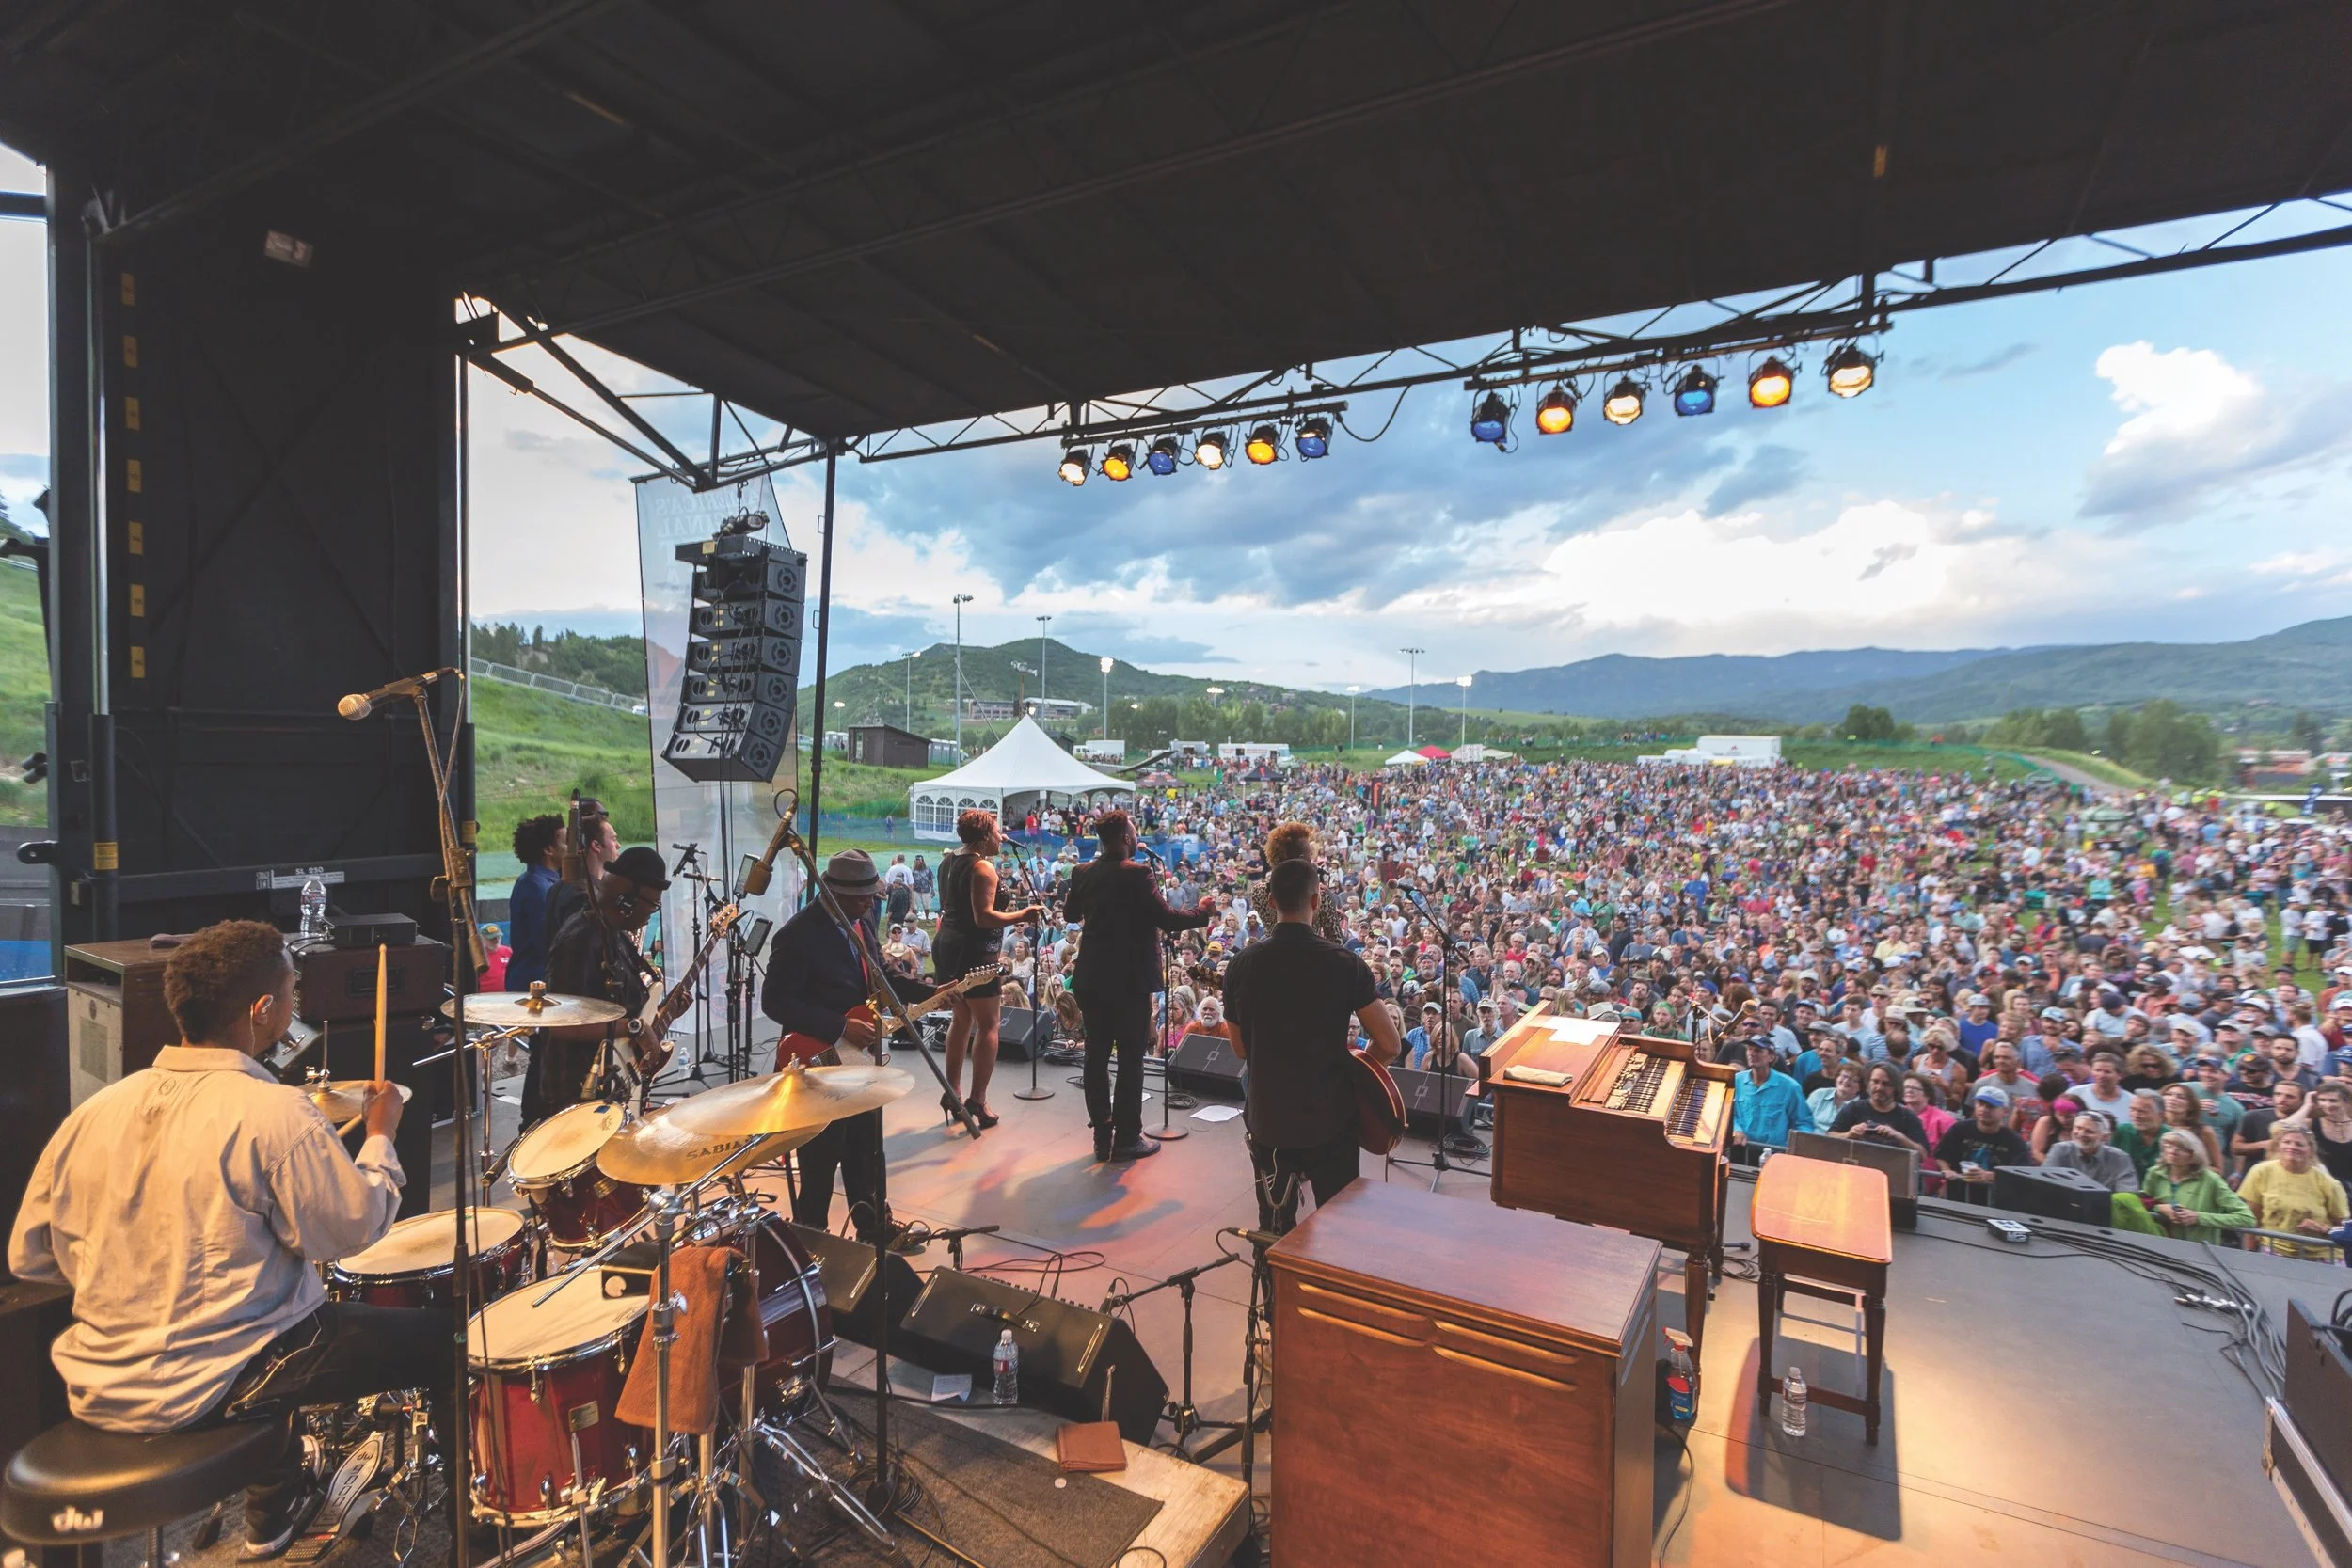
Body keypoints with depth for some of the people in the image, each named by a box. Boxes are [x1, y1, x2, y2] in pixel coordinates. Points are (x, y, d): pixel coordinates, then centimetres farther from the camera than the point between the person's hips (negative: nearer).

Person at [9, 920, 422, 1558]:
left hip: (98, 1385, 8)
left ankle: (274, 1513, 45)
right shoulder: (273, 1112, -24)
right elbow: (356, 1226, -18)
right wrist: (380, 1135, -3)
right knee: (441, 1337, 6)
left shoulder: (94, 1110, -3)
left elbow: (29, 1255, 6)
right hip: (207, 1386, -8)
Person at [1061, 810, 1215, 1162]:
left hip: (1092, 978, 6)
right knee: (1130, 1058, 4)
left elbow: (1070, 914, 17)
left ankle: (1102, 1135, 19)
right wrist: (1203, 911, -2)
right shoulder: (1137, 874, -16)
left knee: (1096, 1055, 11)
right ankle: (1127, 1137, 10)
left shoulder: (1083, 873, 2)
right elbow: (1166, 919, -18)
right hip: (1130, 978, -6)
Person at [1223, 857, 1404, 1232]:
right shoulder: (1343, 963, -13)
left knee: (1275, 1229, 16)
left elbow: (1240, 1050, 5)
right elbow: (1390, 1045, -9)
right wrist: (1352, 1069, 8)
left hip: (1267, 1117, 2)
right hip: (1329, 1117, -1)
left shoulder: (1241, 965, -6)